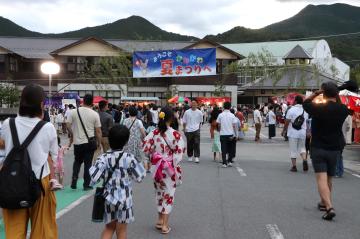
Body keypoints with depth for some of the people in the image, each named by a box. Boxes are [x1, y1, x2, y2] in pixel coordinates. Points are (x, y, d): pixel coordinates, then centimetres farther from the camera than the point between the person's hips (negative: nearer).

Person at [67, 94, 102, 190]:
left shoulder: (74, 112, -4)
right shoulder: (95, 114, -5)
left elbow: (68, 126, -4)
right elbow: (98, 131, -3)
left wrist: (72, 135, 14)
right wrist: (99, 143, 8)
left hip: (77, 142, 1)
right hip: (89, 142, -1)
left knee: (77, 162, 19)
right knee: (88, 163, 7)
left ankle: (74, 181, 11)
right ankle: (86, 185, 12)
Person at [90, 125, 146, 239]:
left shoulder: (104, 158, -10)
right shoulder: (129, 158, -15)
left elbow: (93, 178, -14)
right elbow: (140, 177, -8)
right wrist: (137, 163, 6)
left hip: (109, 197, 2)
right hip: (124, 199, -2)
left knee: (109, 227, 21)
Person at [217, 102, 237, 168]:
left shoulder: (220, 115, -3)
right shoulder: (232, 115, -4)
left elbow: (219, 125, 2)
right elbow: (234, 126, -5)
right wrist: (235, 134, 2)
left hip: (223, 134, 0)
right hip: (230, 134, 0)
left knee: (224, 150, 3)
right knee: (230, 149, 16)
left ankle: (224, 163, 1)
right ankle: (230, 161, 16)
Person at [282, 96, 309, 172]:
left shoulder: (291, 110, -10)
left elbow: (287, 122, -9)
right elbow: (306, 121, 11)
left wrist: (283, 131, 3)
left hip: (293, 133, -4)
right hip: (303, 132, 4)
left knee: (293, 150, 4)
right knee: (302, 147, 19)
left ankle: (294, 166, 6)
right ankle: (304, 160, -6)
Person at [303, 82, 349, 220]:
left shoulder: (318, 108, -14)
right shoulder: (343, 110, -4)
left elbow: (305, 103, 4)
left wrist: (316, 93, 2)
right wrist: (337, 96, 13)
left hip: (318, 148, -4)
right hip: (335, 148, 4)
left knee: (321, 178, -8)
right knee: (329, 179, 19)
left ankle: (329, 207, -23)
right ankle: (324, 203, 34)